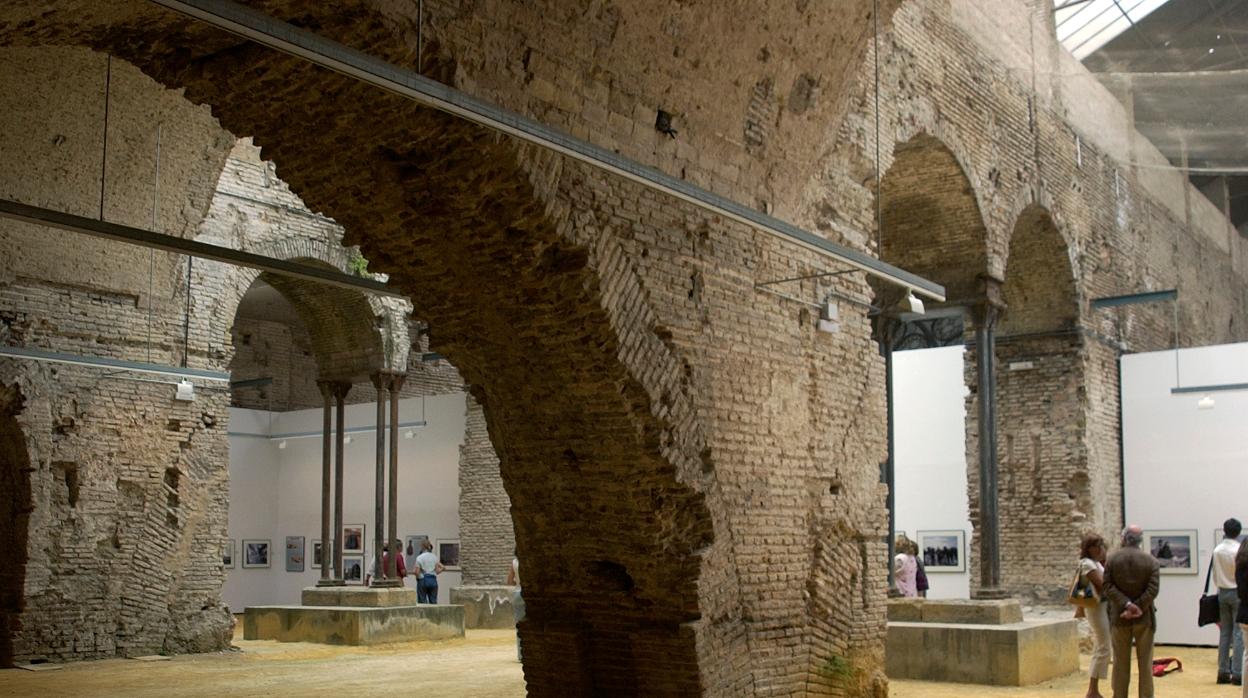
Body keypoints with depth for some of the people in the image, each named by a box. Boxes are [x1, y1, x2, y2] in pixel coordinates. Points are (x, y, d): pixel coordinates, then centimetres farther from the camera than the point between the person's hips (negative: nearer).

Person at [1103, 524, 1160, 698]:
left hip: (1119, 618, 0)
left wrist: (1126, 604, -14)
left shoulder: (1112, 559, -2)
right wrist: (1137, 607, -13)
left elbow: (1107, 586, -10)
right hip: (1144, 617, 0)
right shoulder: (1151, 561, -2)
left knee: (1121, 662, 8)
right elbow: (1153, 589, -12)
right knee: (1145, 662, 7)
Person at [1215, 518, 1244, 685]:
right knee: (1239, 633, -2)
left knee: (1225, 632, 10)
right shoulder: (1240, 550, -15)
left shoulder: (1217, 551, 2)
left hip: (1223, 592, 5)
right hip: (1238, 592, -5)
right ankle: (1237, 673, -4)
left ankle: (1223, 672, 12)